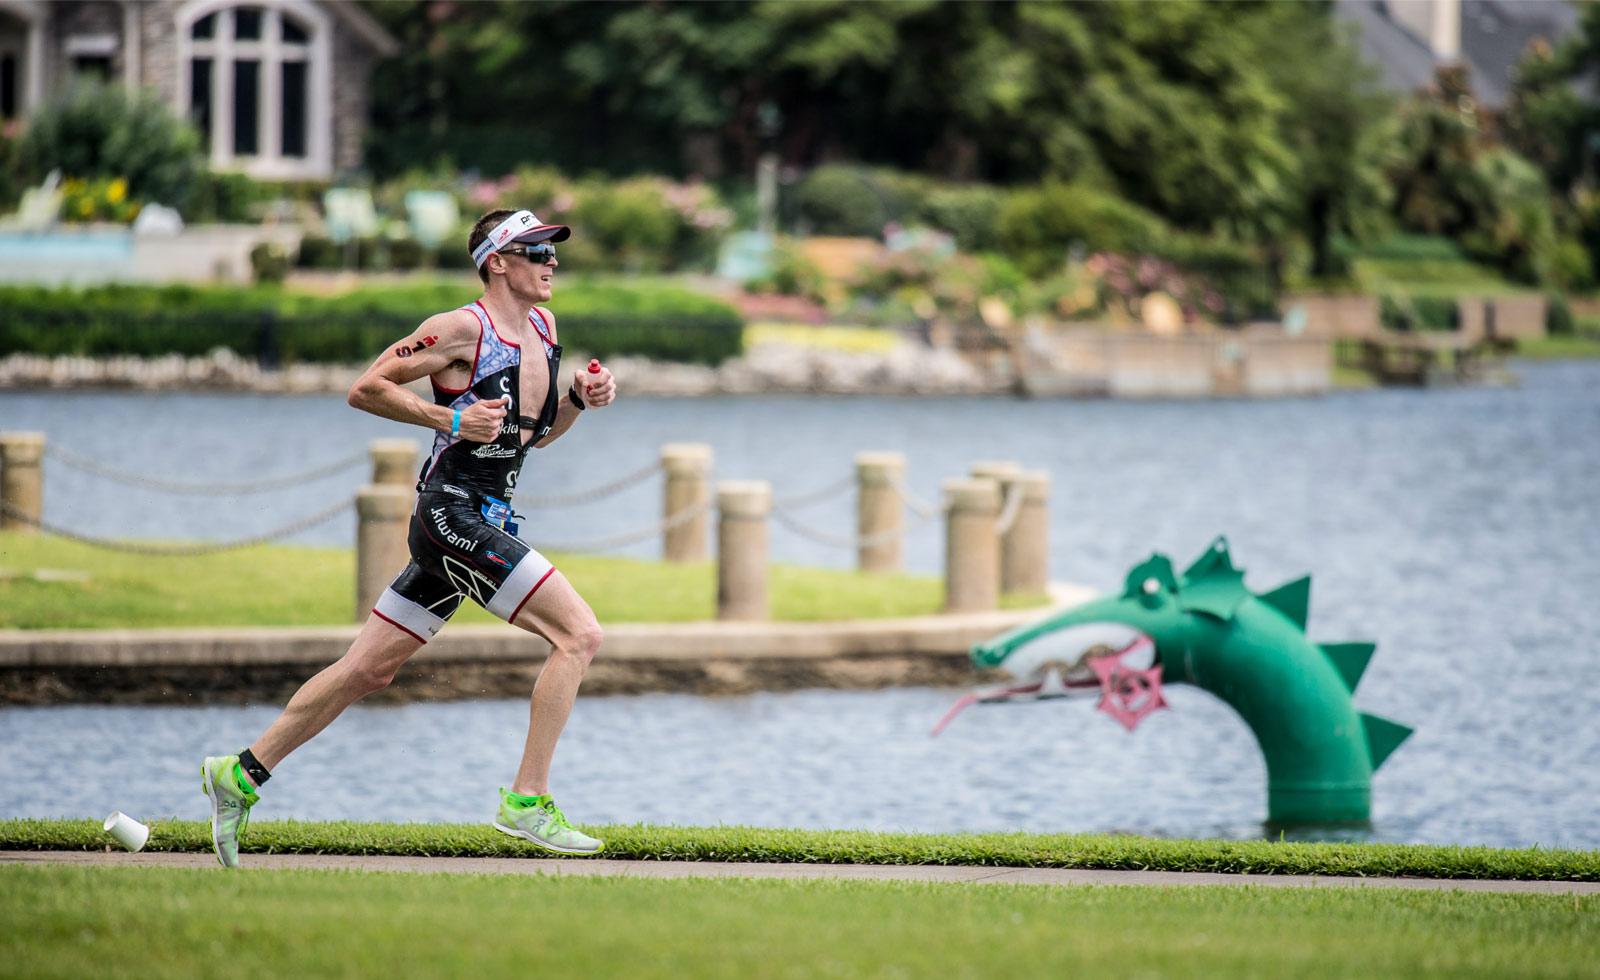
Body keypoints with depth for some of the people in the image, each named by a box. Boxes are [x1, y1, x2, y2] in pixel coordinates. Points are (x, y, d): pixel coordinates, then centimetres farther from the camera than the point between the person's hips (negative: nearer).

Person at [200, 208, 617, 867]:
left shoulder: (542, 327, 15)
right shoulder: (463, 329, -10)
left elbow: (535, 435, 25)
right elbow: (366, 390, -8)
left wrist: (578, 398, 6)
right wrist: (450, 419, -17)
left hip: (486, 522, 9)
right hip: (451, 511, -9)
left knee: (368, 671, 11)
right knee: (579, 635, -16)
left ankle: (241, 775, 19)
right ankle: (527, 802, -15)